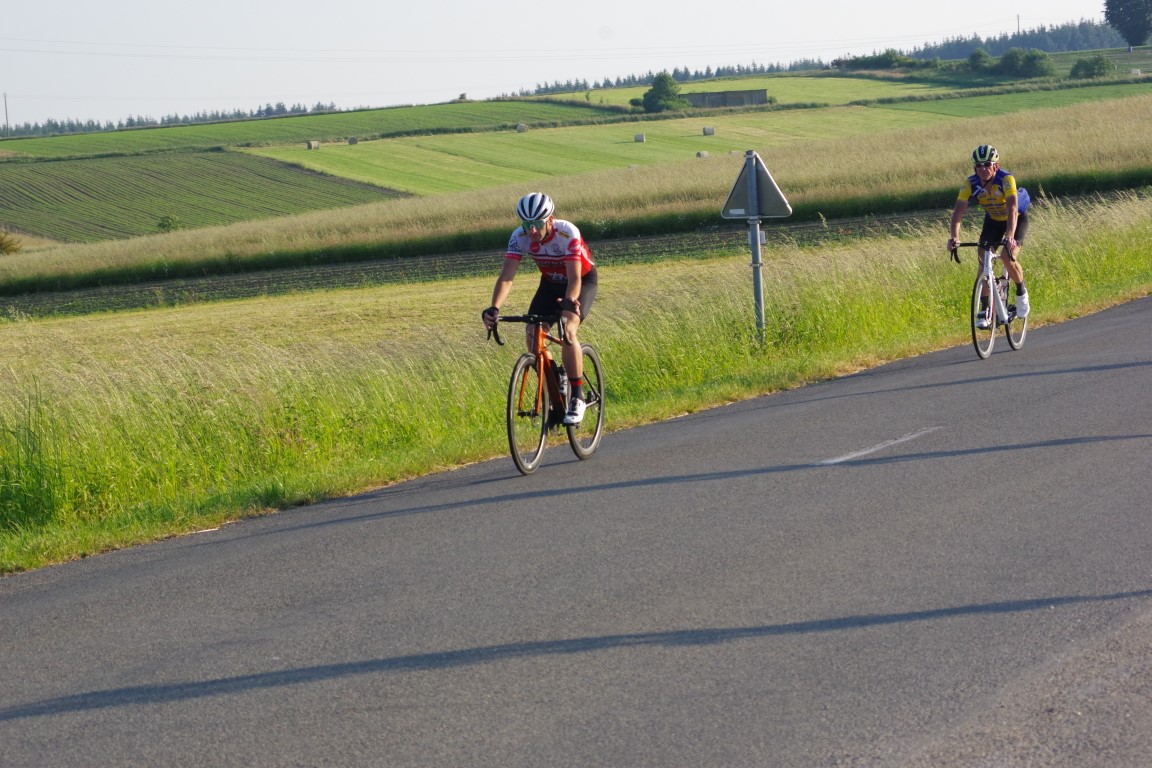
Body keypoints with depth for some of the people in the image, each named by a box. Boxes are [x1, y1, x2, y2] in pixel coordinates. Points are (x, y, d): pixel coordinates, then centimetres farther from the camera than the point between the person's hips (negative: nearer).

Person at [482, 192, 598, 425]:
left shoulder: (567, 233, -34)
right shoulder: (520, 237, -23)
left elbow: (575, 278, -39)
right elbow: (507, 276, -30)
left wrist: (568, 303, -59)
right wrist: (494, 309, -46)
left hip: (583, 281, -5)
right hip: (550, 283, 5)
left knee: (567, 329, -30)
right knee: (533, 336, -13)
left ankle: (576, 399, -20)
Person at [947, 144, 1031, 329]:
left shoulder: (1006, 179, -32)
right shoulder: (971, 184, -21)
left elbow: (1012, 209, -43)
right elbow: (959, 211, -28)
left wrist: (1009, 236, -58)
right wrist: (955, 236, -45)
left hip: (1017, 220, -4)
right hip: (993, 221, 4)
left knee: (1008, 258, -25)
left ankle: (1021, 292, 4)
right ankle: (985, 311, -2)